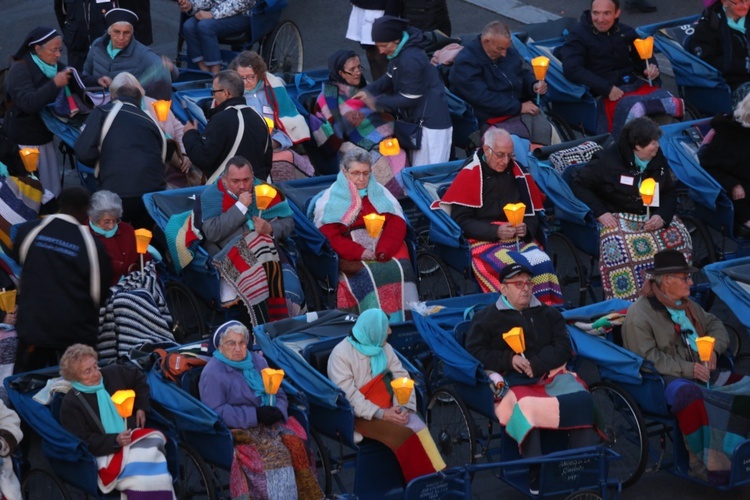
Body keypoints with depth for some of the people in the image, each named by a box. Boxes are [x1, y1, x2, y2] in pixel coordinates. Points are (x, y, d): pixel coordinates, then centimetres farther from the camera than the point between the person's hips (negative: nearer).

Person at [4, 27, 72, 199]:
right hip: (24, 141, -7)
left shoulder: (54, 66, 6)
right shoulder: (19, 69, -17)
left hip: (44, 136, 7)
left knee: (52, 190, 10)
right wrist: (54, 84, -36)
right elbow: (28, 103, -30)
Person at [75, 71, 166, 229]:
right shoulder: (150, 120, 20)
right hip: (154, 193, 4)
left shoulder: (104, 112, 6)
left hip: (118, 194, -4)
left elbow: (84, 152, -3)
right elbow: (164, 155, 20)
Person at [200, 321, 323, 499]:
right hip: (239, 430, -6)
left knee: (295, 441, -23)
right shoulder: (212, 373, -4)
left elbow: (280, 395, 18)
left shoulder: (258, 361, 16)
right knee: (274, 451, -30)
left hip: (269, 423, 6)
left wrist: (278, 410, -7)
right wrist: (254, 415, -18)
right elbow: (215, 411, -14)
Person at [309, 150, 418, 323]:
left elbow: (397, 224, 5)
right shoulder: (330, 198, 8)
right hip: (349, 255, -2)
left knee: (399, 267, -29)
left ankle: (405, 317, -30)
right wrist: (359, 252, -17)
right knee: (364, 274, -33)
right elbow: (328, 235, -4)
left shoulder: (380, 193, 18)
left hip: (384, 248, 3)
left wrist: (383, 251, -14)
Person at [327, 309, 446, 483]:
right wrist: (380, 414, -23)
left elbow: (402, 379, 6)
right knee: (403, 434, -29)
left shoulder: (384, 348, 12)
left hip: (388, 410, 5)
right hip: (360, 416, -5)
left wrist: (404, 407, -14)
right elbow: (347, 395, -16)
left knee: (418, 428, -24)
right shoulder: (341, 354, -8)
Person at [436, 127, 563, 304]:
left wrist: (526, 229, -5)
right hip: (484, 242, -4)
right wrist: (495, 231, -16)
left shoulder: (517, 173, 16)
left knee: (543, 262, -28)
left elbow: (532, 214, 19)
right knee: (516, 267, -34)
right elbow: (461, 221, -4)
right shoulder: (469, 175, 2)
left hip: (520, 241, 4)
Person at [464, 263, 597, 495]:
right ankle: (536, 474, -47)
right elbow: (474, 352, 4)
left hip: (550, 374, 3)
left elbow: (563, 348, 10)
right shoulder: (486, 318, 14)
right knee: (524, 408, -39)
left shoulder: (549, 314, 22)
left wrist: (536, 364, -10)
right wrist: (508, 360, -12)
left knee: (580, 399, -28)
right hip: (511, 380, -3)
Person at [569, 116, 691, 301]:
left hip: (652, 217, 5)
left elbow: (670, 192, 11)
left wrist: (662, 216, -11)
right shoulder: (608, 161, -9)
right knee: (618, 245, -36)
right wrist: (600, 212, -16)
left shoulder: (659, 160, 7)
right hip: (618, 217, -5)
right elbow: (578, 183, -6)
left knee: (678, 236, -21)